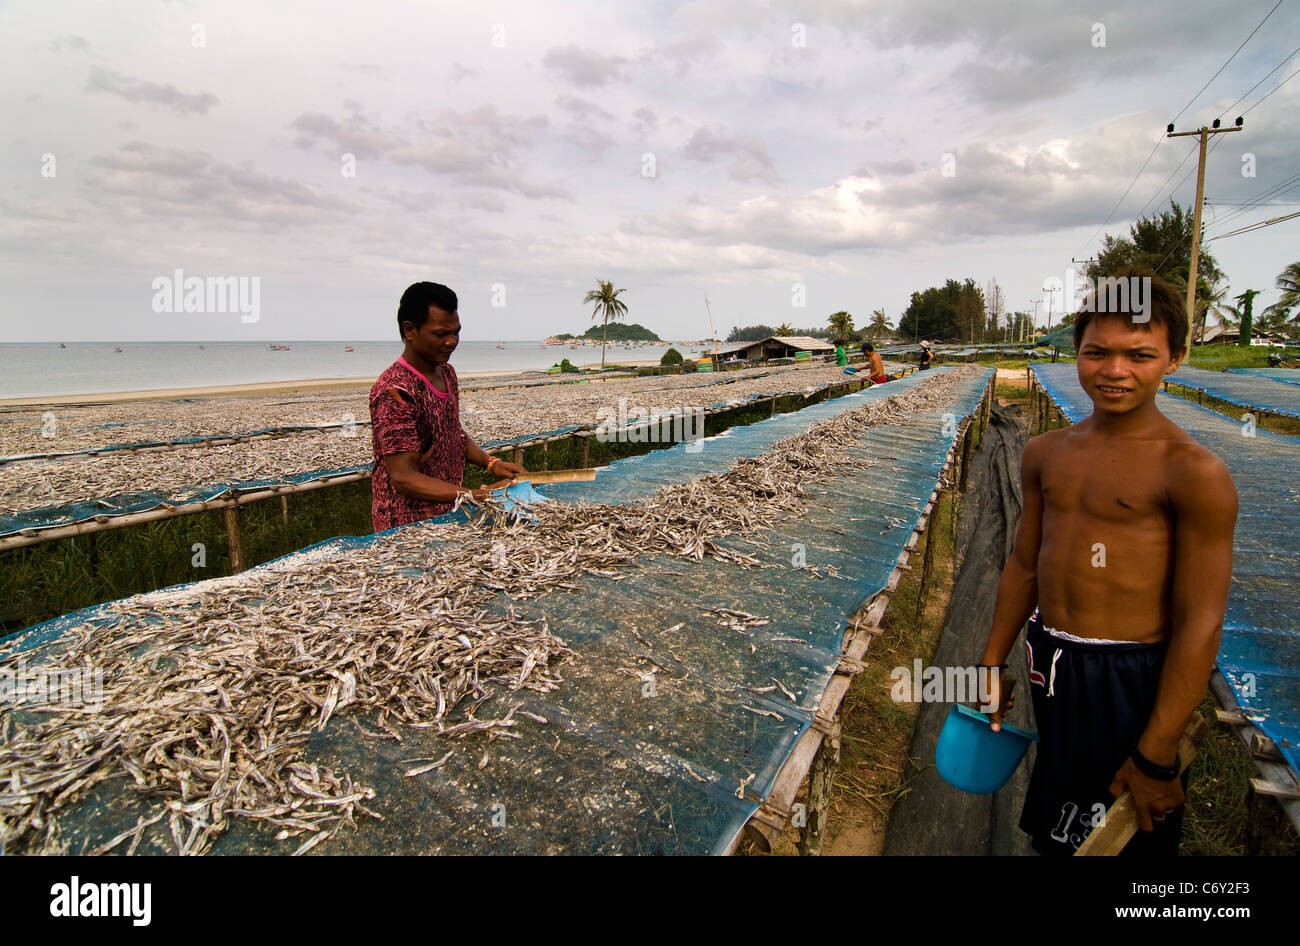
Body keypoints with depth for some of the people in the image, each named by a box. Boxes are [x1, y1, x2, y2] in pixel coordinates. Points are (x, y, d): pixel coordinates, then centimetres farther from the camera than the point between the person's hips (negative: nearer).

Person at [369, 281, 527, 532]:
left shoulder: (447, 373, 10)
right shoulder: (395, 391, -18)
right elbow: (404, 478, -22)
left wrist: (491, 463, 7)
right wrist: (476, 496, -29)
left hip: (448, 514, 8)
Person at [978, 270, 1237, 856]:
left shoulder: (1193, 473, -16)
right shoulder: (1046, 453, 2)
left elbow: (1200, 624, -16)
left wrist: (1156, 759, -15)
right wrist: (992, 666, 13)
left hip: (1131, 681, -5)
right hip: (1050, 670, 5)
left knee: (1123, 838, 13)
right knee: (1054, 834, 22)